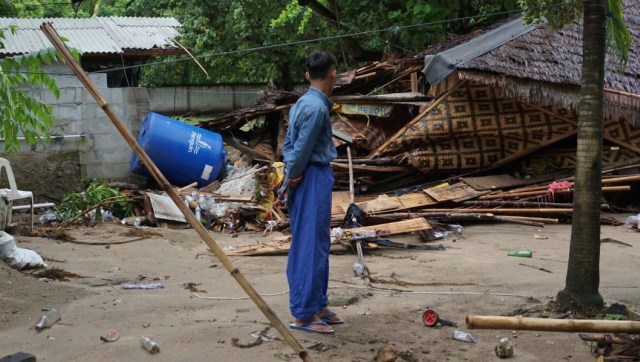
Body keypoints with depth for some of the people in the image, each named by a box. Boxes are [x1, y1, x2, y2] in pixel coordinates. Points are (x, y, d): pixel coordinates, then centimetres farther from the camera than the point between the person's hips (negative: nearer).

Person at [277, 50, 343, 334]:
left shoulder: (303, 103, 13)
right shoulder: (316, 107, -18)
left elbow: (288, 144, 12)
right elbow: (301, 149, -17)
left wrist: (289, 179, 6)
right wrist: (292, 178, -4)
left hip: (305, 179, 10)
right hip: (314, 178, -10)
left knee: (317, 245, 16)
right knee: (311, 246, -6)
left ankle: (318, 306, 25)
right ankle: (304, 314, 0)